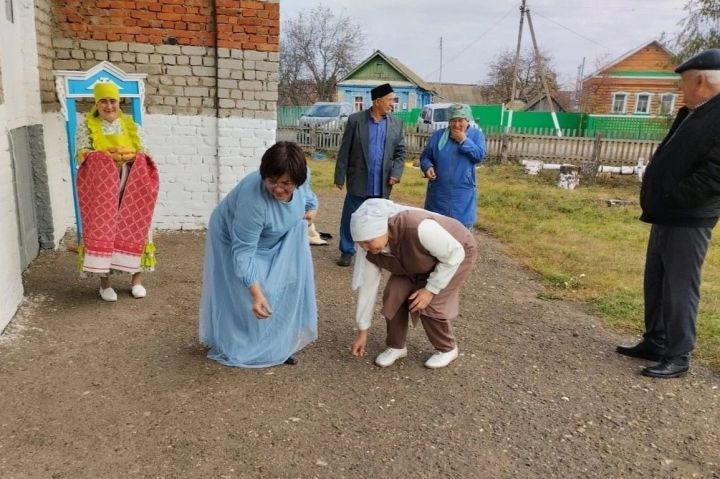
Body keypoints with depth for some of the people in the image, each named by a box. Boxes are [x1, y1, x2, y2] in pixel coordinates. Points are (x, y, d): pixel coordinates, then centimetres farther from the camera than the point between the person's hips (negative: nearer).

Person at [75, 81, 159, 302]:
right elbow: (82, 155, -6)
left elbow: (144, 154, 5)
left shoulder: (131, 126, 9)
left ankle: (136, 278, 14)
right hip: (101, 189, -2)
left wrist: (130, 157, -16)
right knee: (102, 229, -2)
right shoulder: (86, 127, 2)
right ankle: (104, 282, 7)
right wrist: (106, 157, -22)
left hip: (131, 188, 2)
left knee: (134, 229, 2)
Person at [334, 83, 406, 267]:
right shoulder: (355, 120, -3)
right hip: (359, 181, -2)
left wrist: (396, 173, -6)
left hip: (382, 183, 2)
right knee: (350, 219, 6)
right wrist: (340, 176, -4)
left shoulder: (396, 124, 6)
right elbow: (344, 151, -2)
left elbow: (400, 152, 8)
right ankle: (347, 252, 20)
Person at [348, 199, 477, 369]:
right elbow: (367, 286, -11)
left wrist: (431, 289, -24)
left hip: (455, 256, -5)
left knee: (431, 305, -16)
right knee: (393, 296, -10)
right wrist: (362, 330, -4)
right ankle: (396, 345, 12)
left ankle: (447, 348, 11)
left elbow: (455, 254, -28)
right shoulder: (369, 248, -24)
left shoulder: (418, 228, -44)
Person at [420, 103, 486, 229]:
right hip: (439, 193, 2)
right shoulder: (438, 135, 3)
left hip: (463, 195, -1)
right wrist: (428, 167, -13)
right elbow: (425, 156, 7)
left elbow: (480, 156, -12)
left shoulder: (476, 135, 0)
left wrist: (464, 141, -16)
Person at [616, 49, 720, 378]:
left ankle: (677, 357, 12)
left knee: (679, 289, -1)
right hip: (667, 215, 10)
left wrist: (673, 198, -17)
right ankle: (654, 343, 29)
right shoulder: (692, 114, 14)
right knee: (656, 283, 16)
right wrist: (658, 197, 9)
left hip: (687, 219, -10)